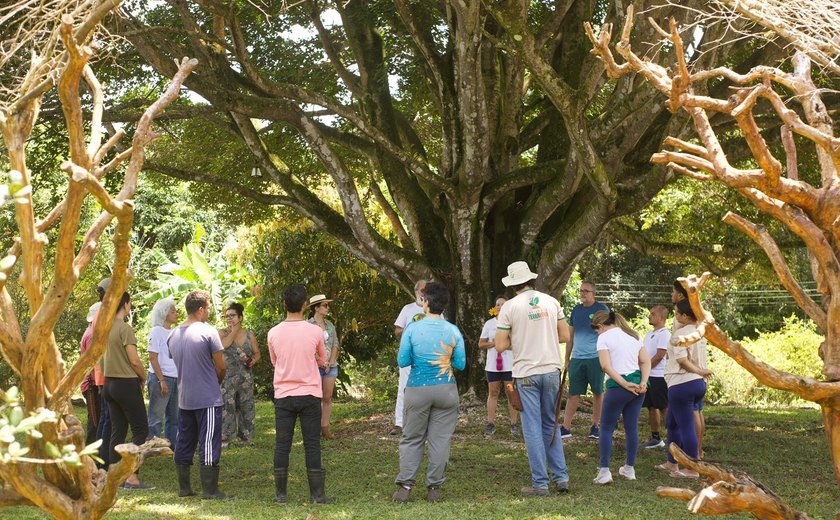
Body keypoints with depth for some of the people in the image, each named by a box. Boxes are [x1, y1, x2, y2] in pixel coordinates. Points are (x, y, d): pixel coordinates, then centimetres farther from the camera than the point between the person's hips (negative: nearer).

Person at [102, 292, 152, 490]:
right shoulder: (125, 328, -15)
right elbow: (134, 360, -19)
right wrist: (143, 377, -1)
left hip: (109, 382, 8)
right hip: (126, 383, -8)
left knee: (117, 431, 11)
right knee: (141, 429, -3)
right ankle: (131, 477, -9)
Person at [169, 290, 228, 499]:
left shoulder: (173, 335, 7)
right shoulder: (208, 332, -12)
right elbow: (221, 366, -10)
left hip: (184, 399, 6)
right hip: (208, 398, -6)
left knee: (184, 443, 12)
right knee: (209, 443, -2)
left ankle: (184, 487, 17)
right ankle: (209, 489, -1)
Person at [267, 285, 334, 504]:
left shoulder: (274, 333, -4)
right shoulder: (315, 332, -8)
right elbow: (322, 360, 9)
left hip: (283, 395, 1)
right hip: (310, 394, -1)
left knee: (282, 445, 7)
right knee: (312, 445, 4)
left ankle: (280, 493, 10)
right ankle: (317, 494, 5)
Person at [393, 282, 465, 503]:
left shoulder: (412, 329, -7)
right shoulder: (453, 331, -3)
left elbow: (403, 361, -3)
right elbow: (461, 364, 2)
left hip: (418, 390, -1)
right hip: (445, 390, 1)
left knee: (411, 439, 9)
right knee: (440, 439, 6)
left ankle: (404, 486, 3)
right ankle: (434, 488, 8)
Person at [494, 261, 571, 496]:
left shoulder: (509, 307, -7)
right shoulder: (551, 302, 3)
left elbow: (500, 346, -8)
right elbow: (565, 336, 7)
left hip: (526, 373, -4)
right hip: (552, 370, 4)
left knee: (533, 428, 2)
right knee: (551, 425, 16)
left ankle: (540, 484, 3)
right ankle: (561, 477, 14)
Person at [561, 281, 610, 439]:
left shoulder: (602, 309, -2)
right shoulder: (576, 310, 11)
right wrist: (566, 359, 14)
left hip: (595, 358, -4)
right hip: (577, 359, 4)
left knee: (597, 392, 6)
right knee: (573, 394, 2)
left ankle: (595, 426, 15)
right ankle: (566, 428, 2)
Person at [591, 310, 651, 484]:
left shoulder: (604, 337, -4)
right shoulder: (632, 335, 16)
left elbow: (606, 366, -15)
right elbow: (646, 361, 8)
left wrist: (625, 385, -17)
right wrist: (642, 383, -3)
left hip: (618, 387, -6)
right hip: (637, 387, 6)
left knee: (607, 428, 2)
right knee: (632, 427, 14)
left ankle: (604, 471, -4)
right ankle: (629, 468, 22)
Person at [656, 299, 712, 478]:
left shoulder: (680, 334, -15)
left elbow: (681, 359, -23)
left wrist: (699, 371, -14)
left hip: (682, 384, -10)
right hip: (698, 383, 10)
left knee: (686, 427, -3)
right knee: (672, 422, 21)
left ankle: (692, 469, 2)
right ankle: (671, 463, 29)